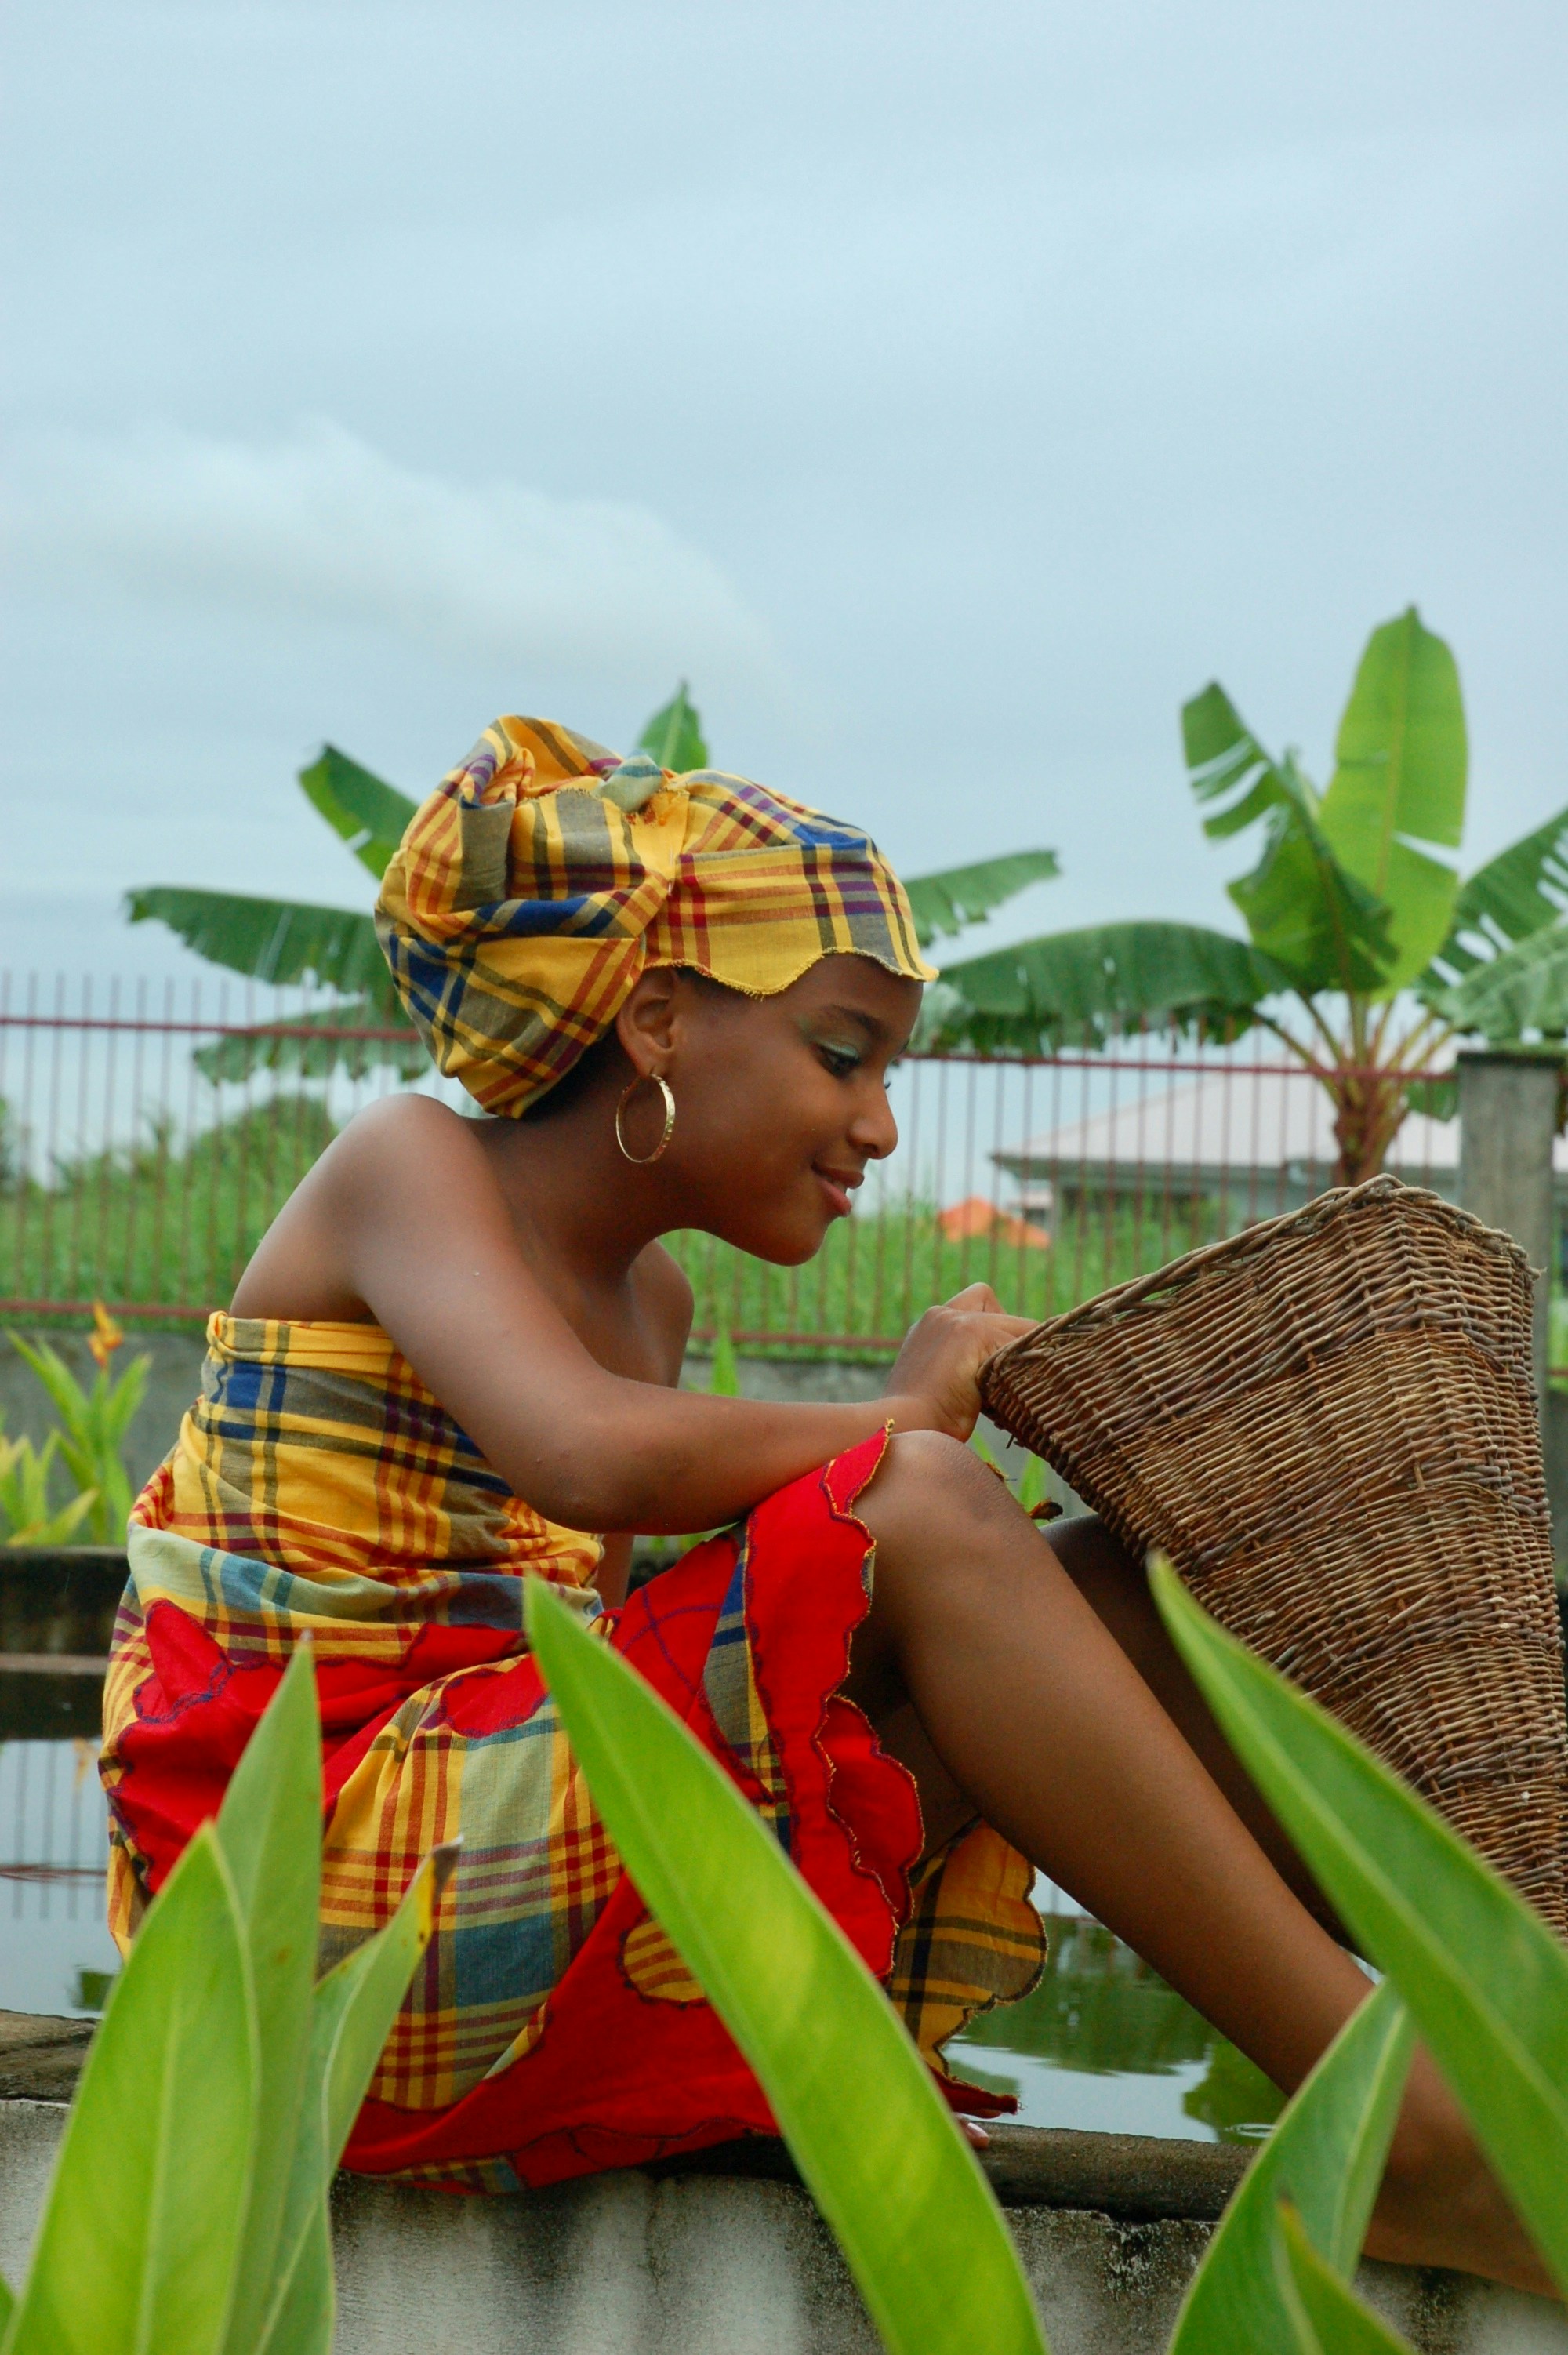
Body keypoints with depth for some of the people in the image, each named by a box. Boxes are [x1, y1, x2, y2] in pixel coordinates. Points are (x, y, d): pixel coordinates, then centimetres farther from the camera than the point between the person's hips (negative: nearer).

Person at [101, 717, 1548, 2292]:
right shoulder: (406, 1169, -5)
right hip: (313, 1905, -8)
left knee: (1096, 1589, -2)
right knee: (925, 1515, -23)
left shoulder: (650, 1297, 19)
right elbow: (593, 1458, -25)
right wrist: (902, 1425, -10)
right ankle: (1403, 2130, -22)